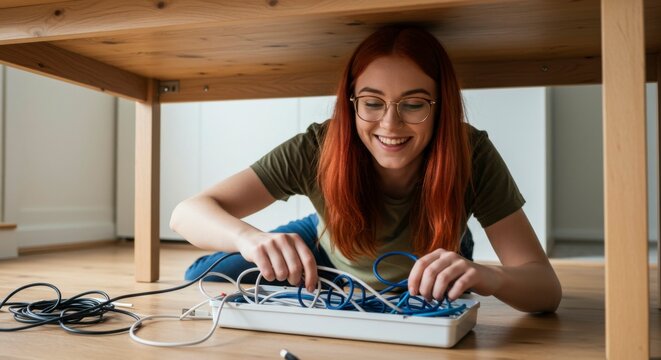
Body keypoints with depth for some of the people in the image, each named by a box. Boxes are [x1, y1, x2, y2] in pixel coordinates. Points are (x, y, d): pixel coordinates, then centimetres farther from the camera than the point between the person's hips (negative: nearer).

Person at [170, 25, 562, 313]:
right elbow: (188, 213, -38)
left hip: (423, 288, 0)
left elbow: (548, 288, -37)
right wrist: (250, 236, -61)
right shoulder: (318, 149, -36)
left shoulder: (470, 154, -36)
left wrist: (487, 276, -61)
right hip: (334, 252, 1)